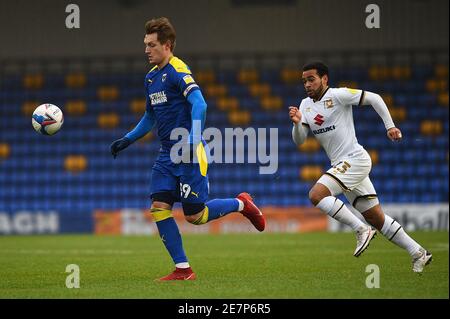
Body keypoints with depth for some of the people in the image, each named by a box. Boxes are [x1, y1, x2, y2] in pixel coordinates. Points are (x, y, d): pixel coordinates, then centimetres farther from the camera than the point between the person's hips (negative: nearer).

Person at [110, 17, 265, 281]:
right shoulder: (151, 77, 14)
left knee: (195, 216, -6)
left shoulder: (178, 71, -13)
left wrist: (192, 142, -34)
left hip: (190, 153, -8)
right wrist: (127, 140, 20)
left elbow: (199, 104, -25)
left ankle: (241, 204, 20)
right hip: (168, 154, 8)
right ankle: (183, 269, 0)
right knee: (159, 208, -6)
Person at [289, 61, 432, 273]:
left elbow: (373, 98, -7)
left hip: (355, 159, -8)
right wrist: (297, 123, -14)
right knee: (377, 219, 8)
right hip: (340, 165, 8)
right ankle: (418, 253, 17)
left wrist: (390, 125, -11)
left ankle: (362, 230, -15)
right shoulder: (306, 105, 11)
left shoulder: (337, 96, -9)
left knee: (316, 194, -23)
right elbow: (299, 141, 6)